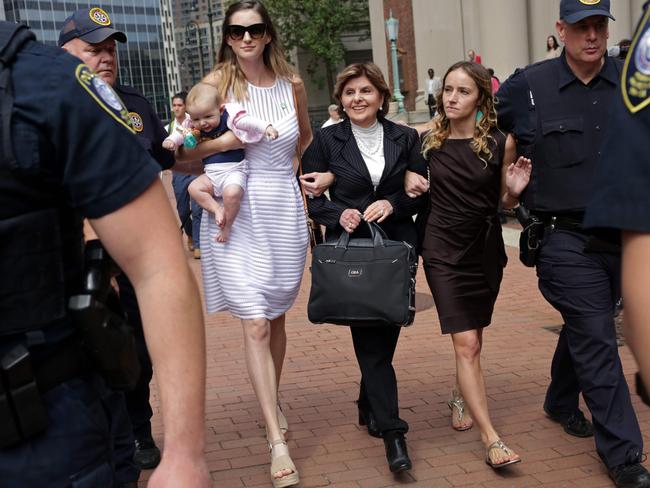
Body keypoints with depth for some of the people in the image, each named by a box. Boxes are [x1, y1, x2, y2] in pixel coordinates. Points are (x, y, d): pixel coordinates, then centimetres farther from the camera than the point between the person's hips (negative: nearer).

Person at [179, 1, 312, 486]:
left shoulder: (292, 83, 5)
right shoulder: (217, 82, -1)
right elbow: (183, 152, 1)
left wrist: (285, 168, 10)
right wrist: (226, 143, -13)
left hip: (283, 210, 3)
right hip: (236, 214, -2)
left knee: (276, 318, 14)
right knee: (255, 324, -7)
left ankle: (273, 400, 39)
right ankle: (277, 440, -2)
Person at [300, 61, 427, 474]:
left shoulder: (405, 138, 8)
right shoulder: (326, 141, 3)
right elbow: (311, 196, 4)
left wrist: (393, 203, -10)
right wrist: (339, 215, -13)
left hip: (396, 246, 2)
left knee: (386, 332, 8)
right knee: (371, 338, -7)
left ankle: (369, 407, 32)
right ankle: (391, 431, -3)